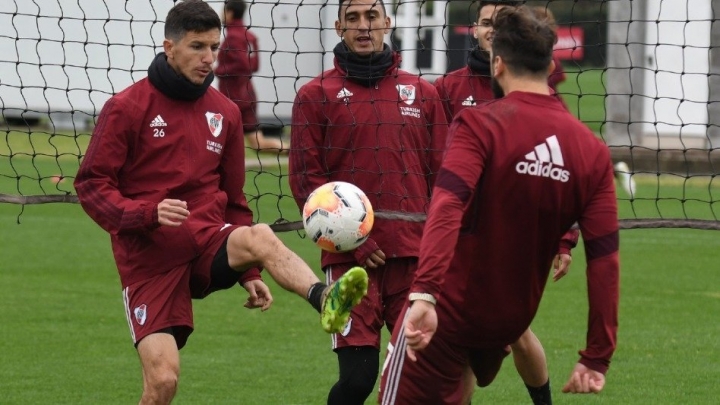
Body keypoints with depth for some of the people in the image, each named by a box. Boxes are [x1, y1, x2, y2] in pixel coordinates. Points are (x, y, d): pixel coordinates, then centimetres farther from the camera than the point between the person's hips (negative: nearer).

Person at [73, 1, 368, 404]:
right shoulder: (127, 108, -4)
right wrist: (148, 213, -23)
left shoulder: (225, 113, 10)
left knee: (261, 237, -31)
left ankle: (325, 300, -58)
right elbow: (92, 186, -6)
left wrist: (249, 270, 12)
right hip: (150, 259, -3)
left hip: (209, 246, 3)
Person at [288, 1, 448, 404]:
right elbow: (306, 179, -2)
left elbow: (441, 174, 14)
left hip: (416, 256, 3)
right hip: (351, 259, -3)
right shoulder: (317, 96, 4)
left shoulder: (422, 93, 13)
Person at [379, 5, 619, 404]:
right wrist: (598, 357, -2)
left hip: (447, 312, -5)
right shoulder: (592, 150, -1)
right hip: (510, 321, 5)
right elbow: (604, 258, -4)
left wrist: (424, 293, -42)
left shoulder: (479, 124, -14)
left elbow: (448, 207, -31)